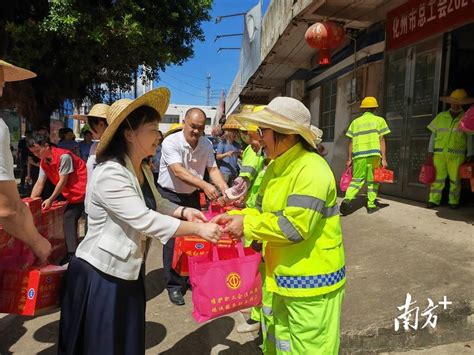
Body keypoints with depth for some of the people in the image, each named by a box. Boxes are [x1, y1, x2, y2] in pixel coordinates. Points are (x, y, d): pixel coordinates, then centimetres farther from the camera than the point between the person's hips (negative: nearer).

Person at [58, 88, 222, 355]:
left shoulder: (143, 170, 5)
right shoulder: (110, 174, -26)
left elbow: (156, 204, 12)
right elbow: (144, 220, -30)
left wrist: (184, 211, -7)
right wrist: (198, 229, -27)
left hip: (127, 270, 9)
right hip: (101, 273, -8)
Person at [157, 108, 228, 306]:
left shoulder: (207, 144, -5)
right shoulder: (170, 142, -22)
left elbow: (213, 169, -7)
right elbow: (178, 171, -33)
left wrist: (226, 190, -25)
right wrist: (204, 185, -46)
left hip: (192, 195, 5)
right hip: (170, 195, -5)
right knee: (173, 240, -3)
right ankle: (174, 285, 12)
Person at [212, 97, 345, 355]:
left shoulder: (312, 169, -24)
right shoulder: (276, 167, 7)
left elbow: (294, 227, -29)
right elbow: (264, 211, 12)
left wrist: (247, 225, -20)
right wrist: (233, 217, -4)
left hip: (311, 279, -9)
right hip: (285, 276, 9)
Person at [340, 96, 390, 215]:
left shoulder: (355, 122, 15)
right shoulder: (379, 120, 9)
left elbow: (351, 141, 10)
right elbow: (381, 140, 1)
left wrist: (349, 158, 12)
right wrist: (384, 158, -1)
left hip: (358, 154, 2)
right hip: (374, 153, -2)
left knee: (357, 179, 5)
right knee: (372, 180, 9)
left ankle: (347, 200, -15)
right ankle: (371, 205, 12)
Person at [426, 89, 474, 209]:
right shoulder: (441, 116, 9)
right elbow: (433, 135, 10)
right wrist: (430, 153, 5)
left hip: (456, 155, -1)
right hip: (439, 153, 1)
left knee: (455, 179, 1)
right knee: (438, 177, 1)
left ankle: (454, 201, 12)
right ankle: (434, 200, 4)